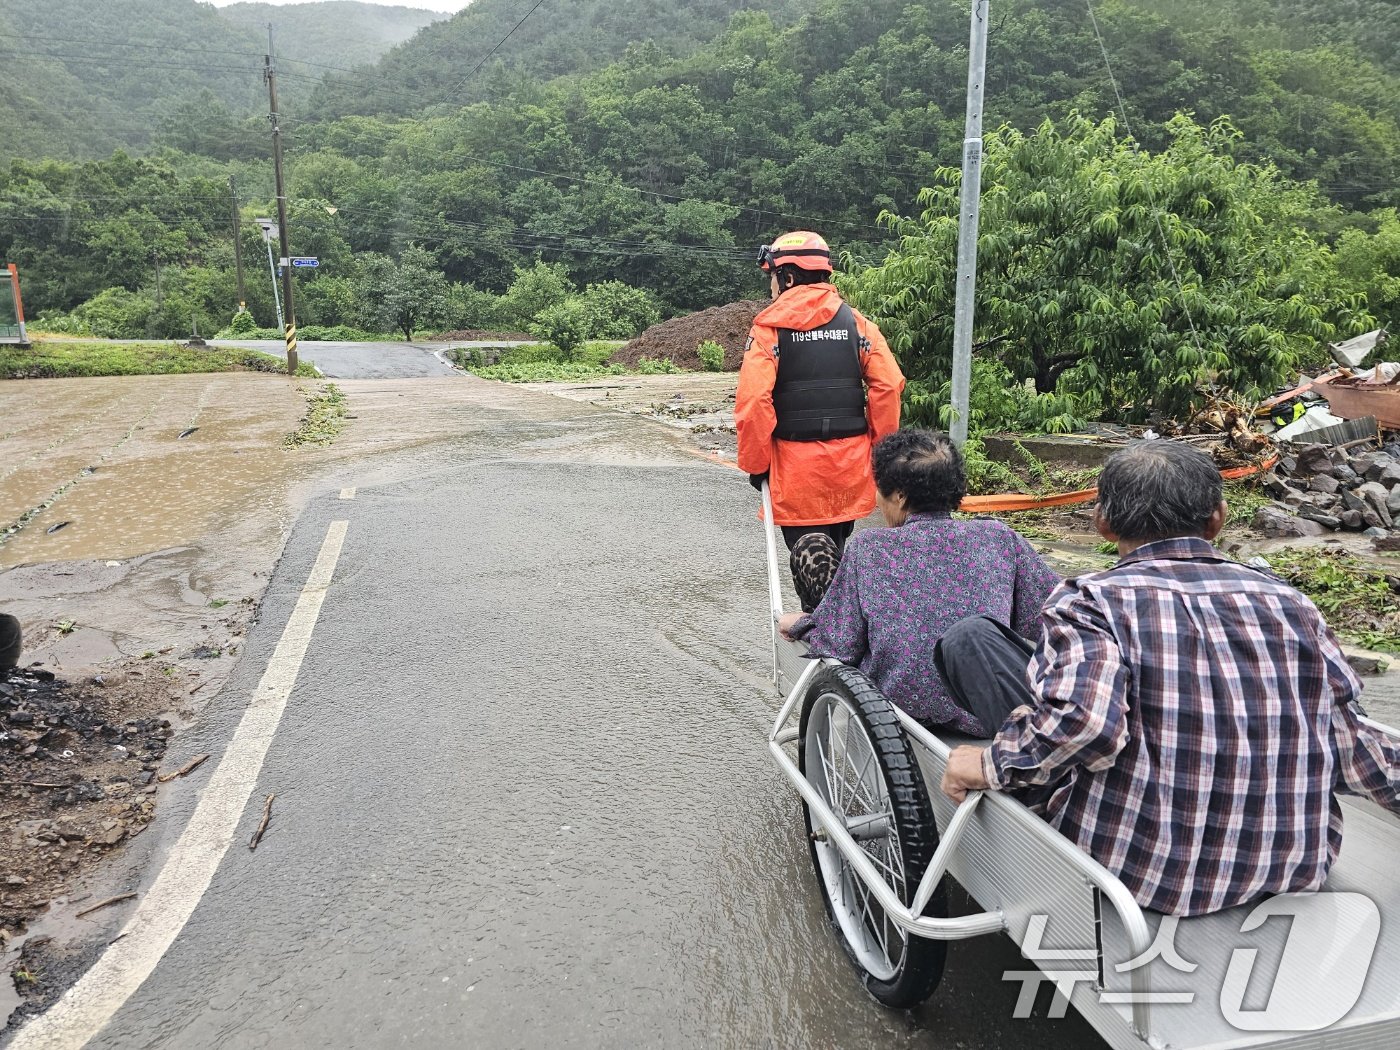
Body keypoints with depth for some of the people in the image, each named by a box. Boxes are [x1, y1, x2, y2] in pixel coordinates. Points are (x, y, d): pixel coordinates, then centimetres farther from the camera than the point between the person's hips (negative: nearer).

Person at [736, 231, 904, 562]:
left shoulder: (769, 327, -6)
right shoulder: (856, 322, 5)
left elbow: (753, 401, -16)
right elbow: (889, 386, -3)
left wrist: (755, 463, -5)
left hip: (797, 466, -4)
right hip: (850, 462, 4)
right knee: (836, 550, 22)